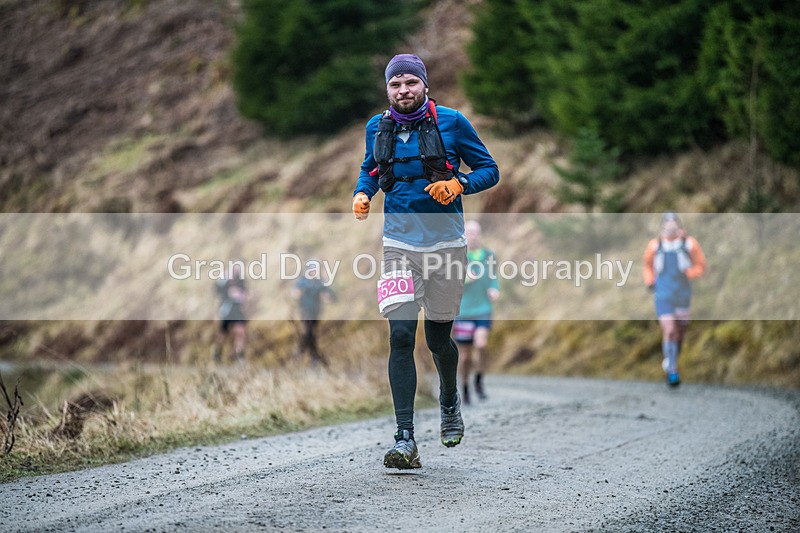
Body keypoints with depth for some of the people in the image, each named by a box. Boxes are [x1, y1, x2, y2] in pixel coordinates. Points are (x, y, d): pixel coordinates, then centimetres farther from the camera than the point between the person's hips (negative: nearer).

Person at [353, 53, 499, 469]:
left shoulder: (451, 122, -4)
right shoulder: (377, 128, 4)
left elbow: (489, 170, 1)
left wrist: (458, 184, -18)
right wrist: (362, 193, 0)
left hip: (445, 243, -1)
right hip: (399, 244, 1)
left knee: (438, 337, 9)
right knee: (401, 334, -14)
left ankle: (450, 402, 43)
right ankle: (405, 439, -15)